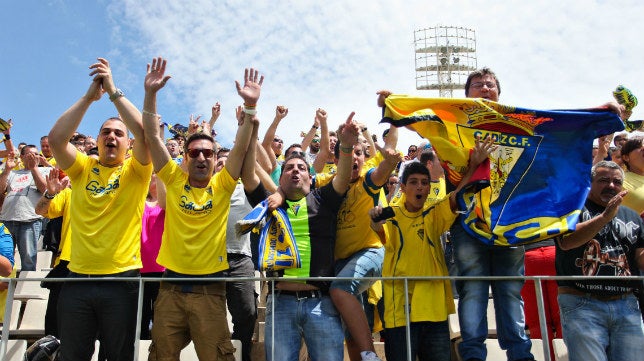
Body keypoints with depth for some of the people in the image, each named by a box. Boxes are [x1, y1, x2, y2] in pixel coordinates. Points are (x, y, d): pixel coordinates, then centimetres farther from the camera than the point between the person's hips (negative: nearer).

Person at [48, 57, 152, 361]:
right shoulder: (83, 168, 7)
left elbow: (144, 132, -15)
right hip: (77, 279, 2)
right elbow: (56, 138, -10)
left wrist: (113, 90, -12)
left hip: (122, 280, -2)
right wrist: (90, 96, -11)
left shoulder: (135, 171, 2)